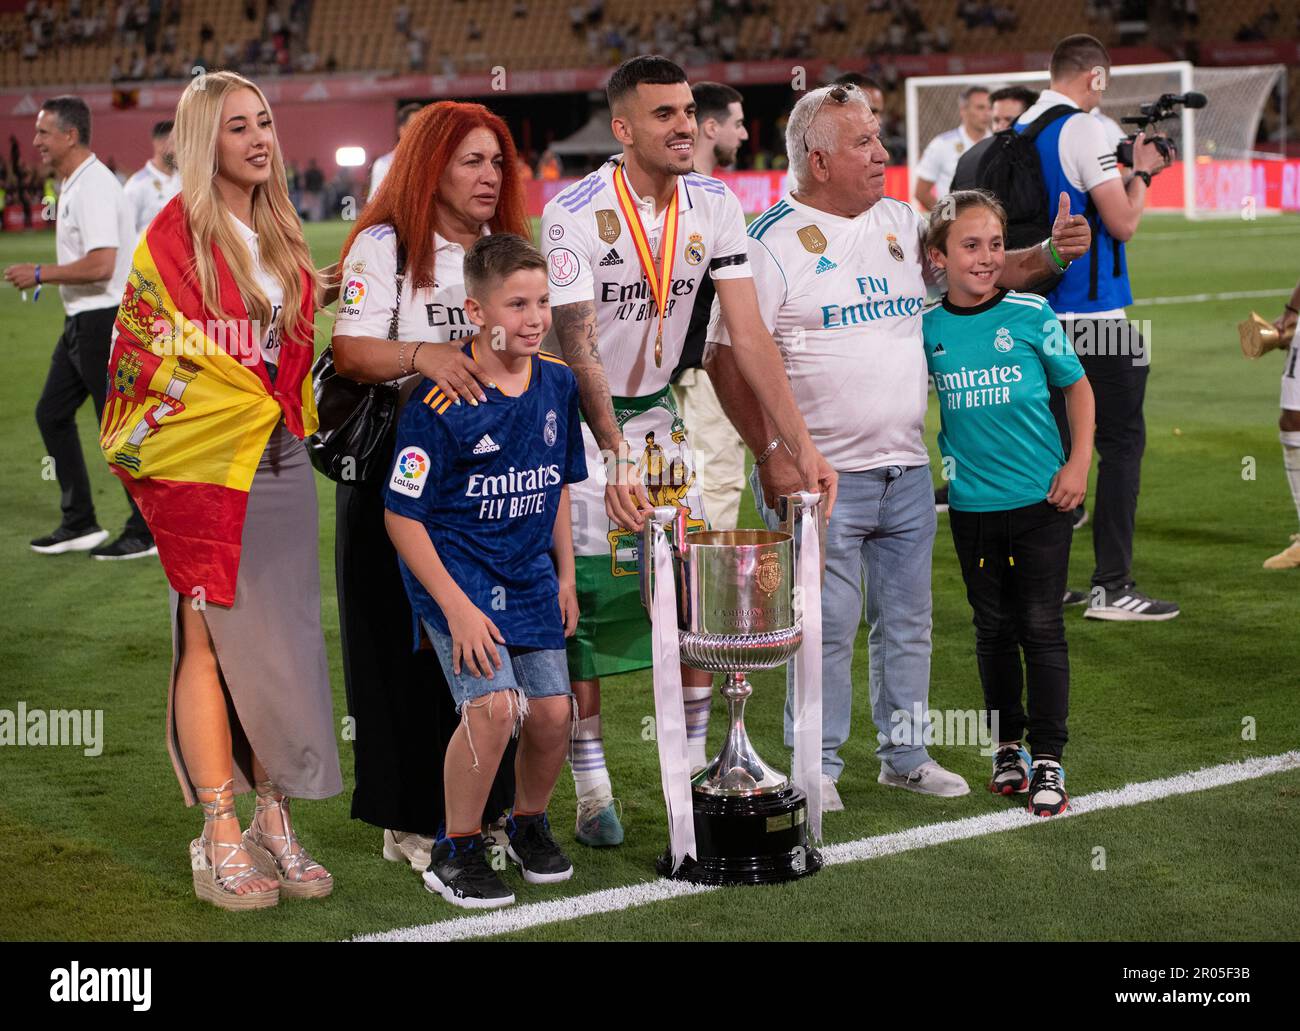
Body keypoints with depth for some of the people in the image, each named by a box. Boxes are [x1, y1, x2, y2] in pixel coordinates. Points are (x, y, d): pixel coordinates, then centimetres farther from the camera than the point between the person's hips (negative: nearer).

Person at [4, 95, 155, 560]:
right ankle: (79, 524, 19)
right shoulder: (72, 185, 13)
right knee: (52, 414, 13)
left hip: (105, 321, -11)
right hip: (82, 321, 11)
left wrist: (39, 274, -19)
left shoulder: (94, 186, -19)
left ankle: (147, 532, 7)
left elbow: (100, 264, -27)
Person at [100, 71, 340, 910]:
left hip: (281, 461, 6)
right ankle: (220, 840, 1)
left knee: (280, 636, 6)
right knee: (211, 639, -3)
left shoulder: (281, 233, 14)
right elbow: (146, 348, -7)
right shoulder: (175, 235, -6)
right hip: (203, 465, -6)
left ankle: (274, 820, 14)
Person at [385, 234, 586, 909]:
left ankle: (528, 825, 30)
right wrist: (458, 608, -19)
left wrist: (565, 576, 15)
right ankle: (456, 853, -2)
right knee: (494, 703, -22)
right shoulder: (440, 400, -19)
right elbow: (402, 515, -15)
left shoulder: (557, 382, 1)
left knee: (552, 712, 0)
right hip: (454, 571, -6)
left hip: (530, 575, 6)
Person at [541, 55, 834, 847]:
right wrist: (615, 461, -35)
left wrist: (802, 445, -14)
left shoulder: (715, 206, -6)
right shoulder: (576, 213, -21)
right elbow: (579, 350, -26)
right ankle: (593, 791, 7)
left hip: (657, 411, 5)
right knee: (587, 596, -4)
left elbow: (750, 335, -8)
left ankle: (696, 767, 16)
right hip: (580, 421, -5)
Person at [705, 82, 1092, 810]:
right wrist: (771, 453, -15)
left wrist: (1048, 256, -1)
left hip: (907, 468, 6)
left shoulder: (902, 223, 10)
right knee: (827, 624, -1)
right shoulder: (774, 240, -9)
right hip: (820, 475, -6)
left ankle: (906, 753, 26)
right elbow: (728, 356, -11)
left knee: (908, 619, 13)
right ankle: (817, 764, 13)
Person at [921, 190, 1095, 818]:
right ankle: (1007, 745, 27)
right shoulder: (927, 327, -2)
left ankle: (1047, 759, 8)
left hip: (1041, 502, -2)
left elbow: (1077, 386, 3)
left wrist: (1079, 465, -4)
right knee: (994, 628, 13)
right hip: (972, 503, 2)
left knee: (1042, 627, 1)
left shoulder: (1030, 314, -6)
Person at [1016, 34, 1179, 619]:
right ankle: (1110, 587, -3)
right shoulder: (1082, 131, -14)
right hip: (1094, 313, -8)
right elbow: (1123, 222, -15)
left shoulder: (1020, 131, 11)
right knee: (1121, 441, -1)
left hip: (1039, 314, 8)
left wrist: (1131, 173, 19)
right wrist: (1141, 172, 1)